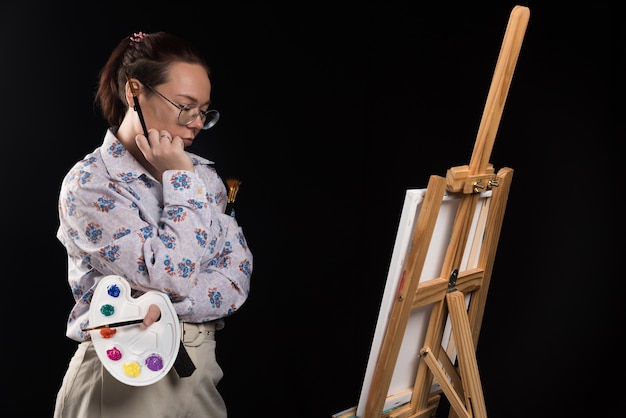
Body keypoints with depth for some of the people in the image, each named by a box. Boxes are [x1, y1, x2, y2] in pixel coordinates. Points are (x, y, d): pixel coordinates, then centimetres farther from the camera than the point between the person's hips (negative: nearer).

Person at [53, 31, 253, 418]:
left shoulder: (202, 175, 4)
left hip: (199, 371, 5)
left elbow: (238, 278, -5)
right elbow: (173, 276, -22)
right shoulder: (88, 185, -13)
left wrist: (163, 304, -20)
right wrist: (178, 179, -15)